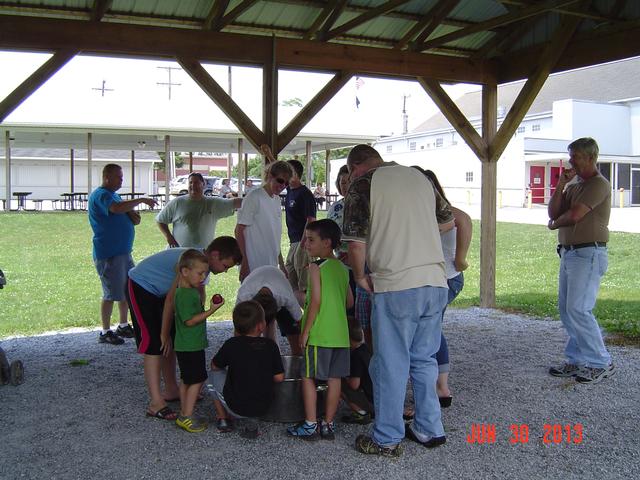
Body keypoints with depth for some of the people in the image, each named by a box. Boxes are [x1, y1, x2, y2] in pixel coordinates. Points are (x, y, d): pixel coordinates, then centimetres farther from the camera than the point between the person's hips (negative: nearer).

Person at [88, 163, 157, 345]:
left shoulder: (113, 194, 18)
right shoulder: (100, 195, -13)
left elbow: (124, 213, 18)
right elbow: (117, 208, -33)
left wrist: (132, 214, -5)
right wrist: (141, 200, -24)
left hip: (123, 251, 10)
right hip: (108, 254, -10)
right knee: (111, 294, -4)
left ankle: (123, 326, 27)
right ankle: (105, 332, 7)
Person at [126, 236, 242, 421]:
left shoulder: (203, 262, -2)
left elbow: (199, 297, 5)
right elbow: (171, 299, -27)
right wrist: (165, 333, -19)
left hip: (158, 291, 10)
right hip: (140, 287, -10)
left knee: (169, 343, 12)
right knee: (154, 344, -14)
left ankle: (171, 390, 23)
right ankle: (155, 403, -14)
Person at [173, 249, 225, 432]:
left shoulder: (192, 291, 11)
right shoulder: (185, 295, -21)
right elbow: (189, 320, -25)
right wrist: (211, 310, -25)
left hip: (189, 346, 10)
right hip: (190, 347, -10)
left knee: (187, 380, 16)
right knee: (197, 380, -6)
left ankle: (184, 414, 24)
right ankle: (186, 417, -1)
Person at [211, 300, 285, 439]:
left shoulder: (232, 344, -11)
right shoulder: (270, 345, -7)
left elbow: (214, 366, 4)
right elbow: (279, 378, -4)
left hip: (237, 408, -2)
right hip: (263, 408, 2)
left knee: (217, 375, 21)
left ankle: (223, 419, 27)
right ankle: (252, 423, 14)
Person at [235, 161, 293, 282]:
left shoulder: (277, 200, 13)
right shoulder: (254, 197, -11)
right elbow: (239, 231, -13)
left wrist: (281, 264, 18)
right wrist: (244, 263, -17)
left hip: (272, 267, 8)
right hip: (253, 267, -8)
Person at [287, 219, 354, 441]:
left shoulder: (316, 267, -9)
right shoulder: (342, 268, 11)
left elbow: (316, 301, -14)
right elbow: (350, 302, 14)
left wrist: (305, 331, -10)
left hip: (319, 334, -6)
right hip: (340, 334, 7)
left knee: (308, 377, 4)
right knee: (334, 379, 9)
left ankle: (310, 425, 7)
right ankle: (328, 424, 16)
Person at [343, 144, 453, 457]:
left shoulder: (363, 183, -2)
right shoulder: (419, 176, 15)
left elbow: (356, 243, -9)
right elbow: (449, 221, 25)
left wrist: (360, 277, 6)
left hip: (396, 287, -6)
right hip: (436, 282, 6)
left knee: (391, 364, 5)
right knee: (424, 360, 18)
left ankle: (387, 439, 15)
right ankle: (430, 430, 26)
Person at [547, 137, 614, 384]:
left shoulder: (598, 184, -9)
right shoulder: (574, 184, 17)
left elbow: (574, 215, -18)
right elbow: (553, 213, 8)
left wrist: (555, 224, 2)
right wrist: (561, 184, -1)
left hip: (588, 254, -9)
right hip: (569, 252, 9)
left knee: (578, 309, -12)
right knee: (566, 308, 9)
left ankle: (601, 364, 0)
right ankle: (577, 360, 18)